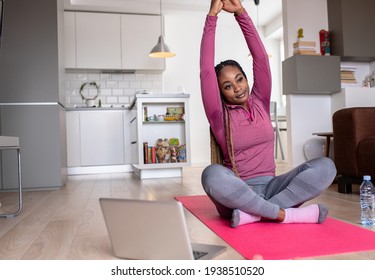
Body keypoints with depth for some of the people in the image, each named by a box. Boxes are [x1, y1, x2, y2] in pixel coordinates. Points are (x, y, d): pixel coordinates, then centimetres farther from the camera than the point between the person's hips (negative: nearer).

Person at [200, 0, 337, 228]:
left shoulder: (260, 103, 10)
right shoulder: (219, 115, 1)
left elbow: (261, 57, 2)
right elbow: (206, 70, -9)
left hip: (269, 188, 4)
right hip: (237, 195, -3)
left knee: (325, 166, -20)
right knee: (212, 174, -37)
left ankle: (254, 213, -27)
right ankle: (285, 213, -29)